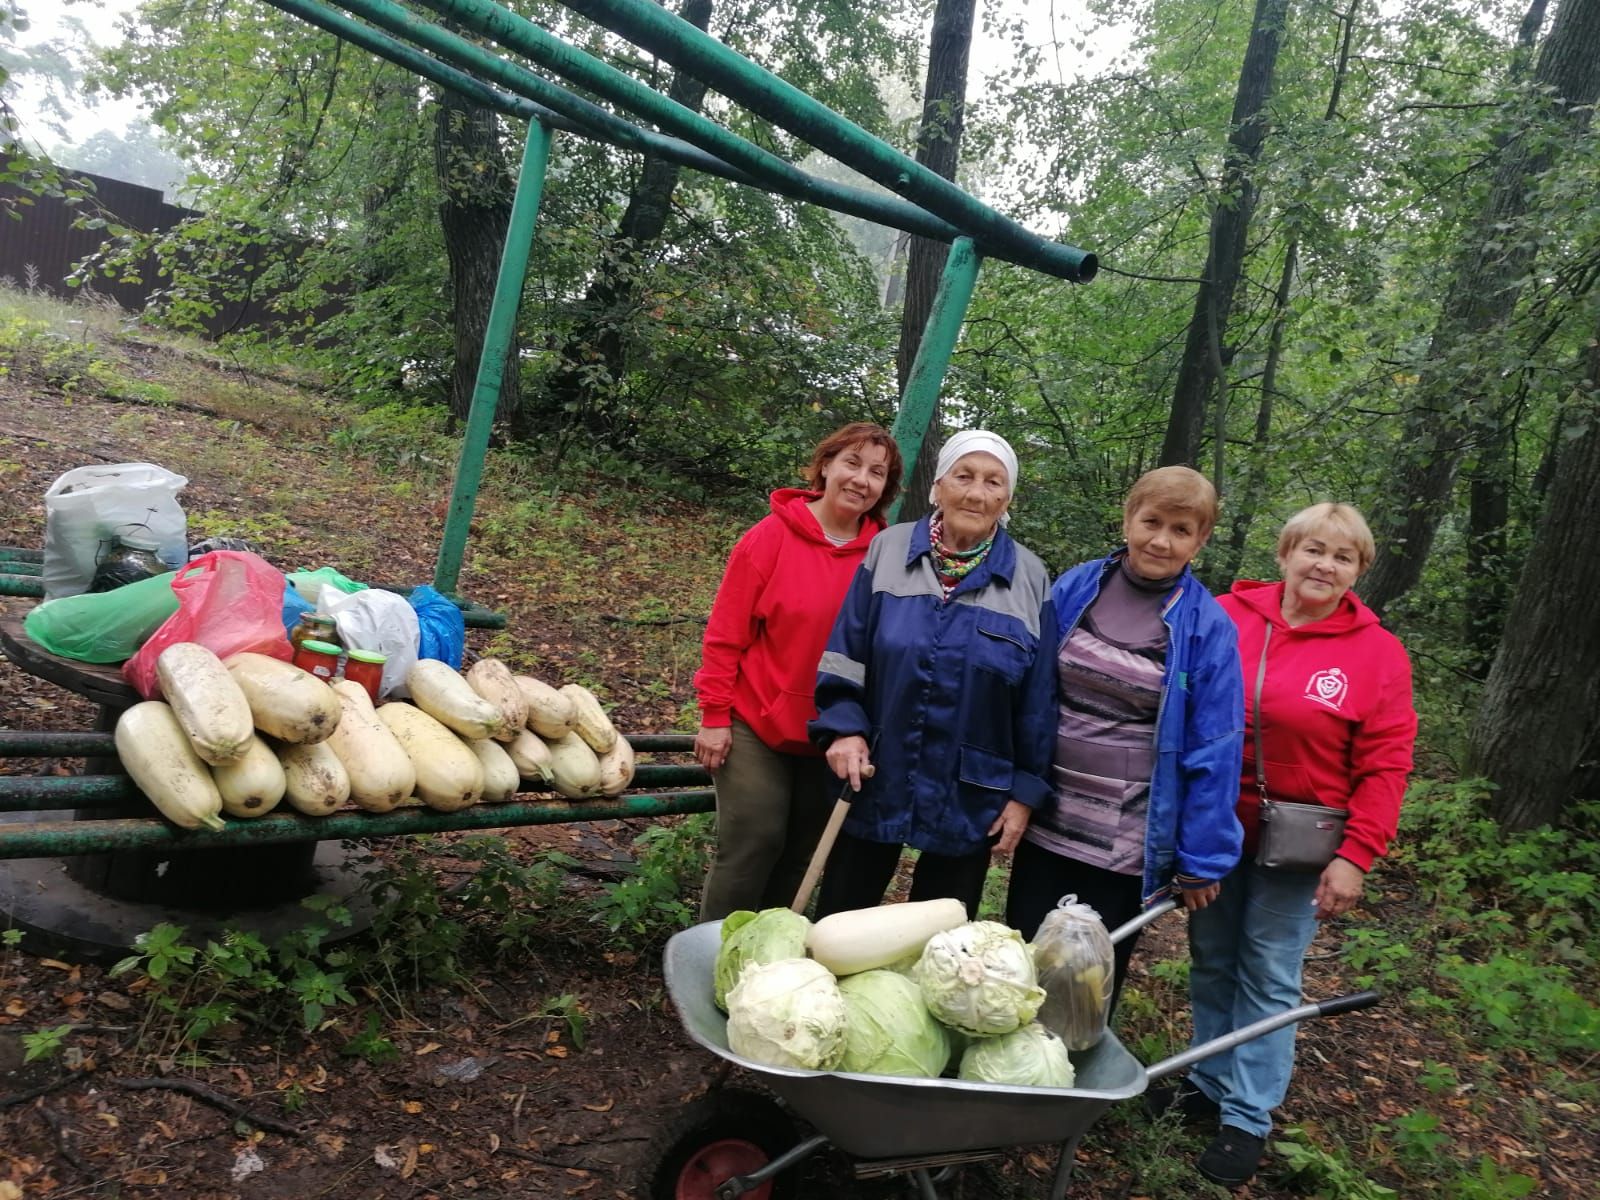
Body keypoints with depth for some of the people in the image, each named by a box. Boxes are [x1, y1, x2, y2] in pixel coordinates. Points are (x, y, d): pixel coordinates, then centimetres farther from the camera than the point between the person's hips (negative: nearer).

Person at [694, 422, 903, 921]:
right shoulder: (773, 537, -11)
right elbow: (725, 635, -8)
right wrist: (715, 717, -9)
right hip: (756, 727, -4)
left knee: (801, 854, 14)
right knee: (753, 845, -2)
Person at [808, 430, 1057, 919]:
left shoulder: (1030, 580, -3)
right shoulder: (888, 551, -2)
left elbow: (1037, 702, -1)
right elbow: (844, 652, 0)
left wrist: (1025, 790, -2)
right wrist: (844, 728, -13)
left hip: (970, 800, 0)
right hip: (874, 782, 1)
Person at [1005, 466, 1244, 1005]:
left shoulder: (1208, 629, -10)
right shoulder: (1073, 589, -2)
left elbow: (1214, 753, -8)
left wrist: (1202, 859, -7)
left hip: (1125, 843, -2)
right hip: (1044, 822, 3)